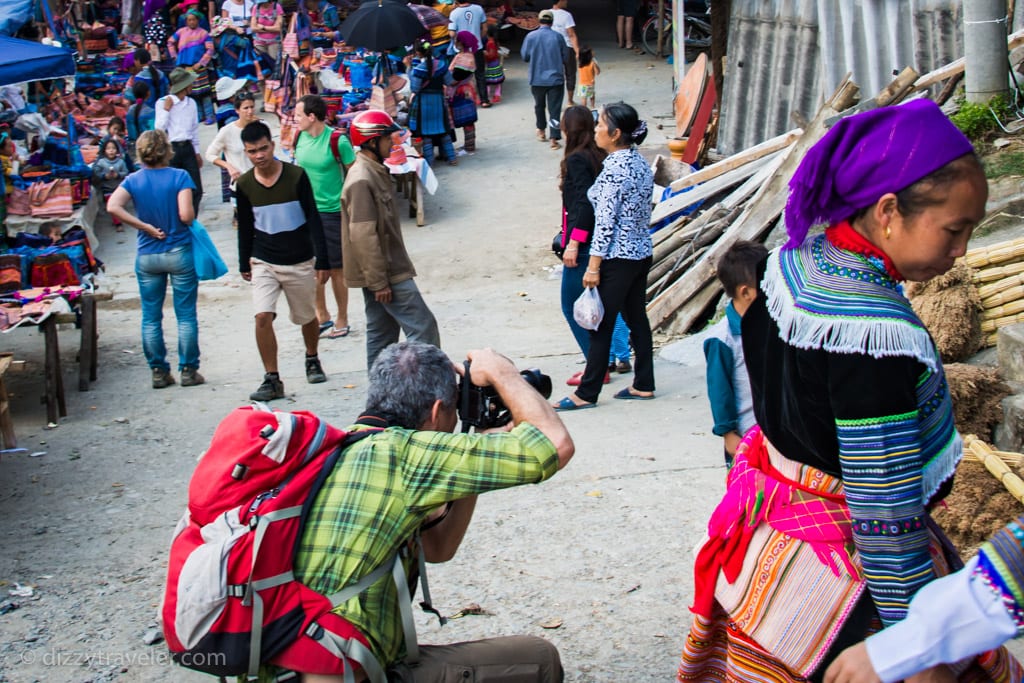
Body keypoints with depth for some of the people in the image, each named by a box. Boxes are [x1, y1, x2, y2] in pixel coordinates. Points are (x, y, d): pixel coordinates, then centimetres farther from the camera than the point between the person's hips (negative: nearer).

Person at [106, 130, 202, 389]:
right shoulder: (179, 177, -9)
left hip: (147, 257, 2)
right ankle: (188, 370, 8)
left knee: (151, 317, 10)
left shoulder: (133, 180, -1)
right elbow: (186, 215, -19)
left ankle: (158, 372, 13)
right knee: (186, 315, 6)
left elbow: (113, 206, -16)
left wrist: (145, 226, -11)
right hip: (180, 252, -2)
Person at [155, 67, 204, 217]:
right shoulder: (163, 103, -5)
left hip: (188, 148, 5)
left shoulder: (191, 103, 11)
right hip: (171, 149, -5)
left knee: (196, 190, 3)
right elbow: (160, 128, -10)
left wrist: (197, 152, 18)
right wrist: (166, 109, -16)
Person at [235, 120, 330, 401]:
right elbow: (245, 227, 10)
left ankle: (312, 360, 42)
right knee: (263, 317, -16)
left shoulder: (296, 176, -11)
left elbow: (313, 218, -7)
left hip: (300, 262, -1)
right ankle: (272, 379, -8)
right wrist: (244, 263, 15)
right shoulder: (244, 184, -3)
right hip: (264, 262, 1)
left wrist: (322, 261, -9)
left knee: (307, 317, 14)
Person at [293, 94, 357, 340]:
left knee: (336, 268, 4)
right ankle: (322, 316, 27)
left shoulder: (337, 141, -16)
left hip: (331, 211, -6)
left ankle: (342, 321, 18)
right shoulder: (300, 138, 2)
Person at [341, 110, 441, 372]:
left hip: (385, 271, 10)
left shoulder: (376, 171, 12)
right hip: (383, 274, -10)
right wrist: (378, 281, -21)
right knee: (423, 327, -7)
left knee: (383, 334, 14)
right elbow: (363, 235, -23)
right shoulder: (361, 181, -20)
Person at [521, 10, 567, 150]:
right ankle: (554, 139, -6)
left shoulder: (531, 37, -7)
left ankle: (541, 130, 37)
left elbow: (525, 57, 1)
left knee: (539, 105, 23)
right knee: (555, 109, 0)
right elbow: (565, 58, 2)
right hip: (555, 79, -1)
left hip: (537, 79, 1)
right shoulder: (558, 37, -7)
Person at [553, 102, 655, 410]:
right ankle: (643, 385, 22)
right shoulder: (640, 162, 7)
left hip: (617, 257, -9)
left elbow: (605, 221, -21)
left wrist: (593, 266, -18)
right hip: (641, 252, 9)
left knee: (601, 325, -2)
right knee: (637, 319, 15)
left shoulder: (615, 169, -19)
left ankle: (586, 394, 6)